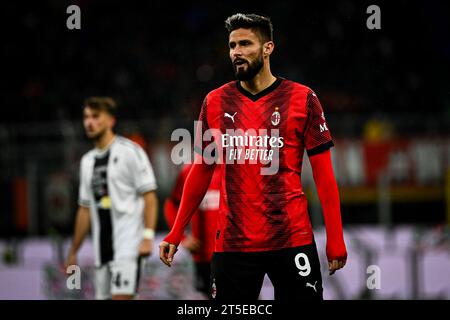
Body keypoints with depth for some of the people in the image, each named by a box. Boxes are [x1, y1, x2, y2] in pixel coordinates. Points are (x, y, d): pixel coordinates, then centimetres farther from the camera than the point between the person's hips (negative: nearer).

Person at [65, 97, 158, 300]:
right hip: (102, 249, 7)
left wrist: (148, 236, -18)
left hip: (128, 245, -7)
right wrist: (73, 252, 21)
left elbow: (149, 197, -8)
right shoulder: (88, 161, 18)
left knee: (121, 298, -18)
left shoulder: (130, 152, -3)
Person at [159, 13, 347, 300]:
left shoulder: (302, 99, 1)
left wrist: (335, 239, -5)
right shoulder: (215, 102, 8)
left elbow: (323, 173, 1)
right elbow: (201, 171, 16)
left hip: (292, 239, -2)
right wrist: (176, 233, 12)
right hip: (232, 242, 2)